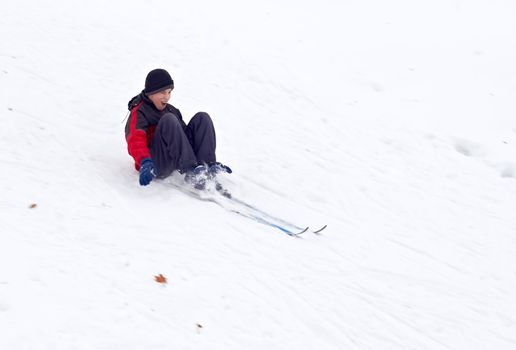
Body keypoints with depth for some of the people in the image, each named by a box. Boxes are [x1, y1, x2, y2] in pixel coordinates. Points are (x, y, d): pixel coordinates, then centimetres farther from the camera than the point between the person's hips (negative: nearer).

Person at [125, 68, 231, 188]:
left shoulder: (171, 110, 23)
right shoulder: (139, 113, 0)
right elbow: (135, 141, -19)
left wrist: (211, 162, 12)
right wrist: (145, 163, -41)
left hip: (176, 160, 7)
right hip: (157, 166, -7)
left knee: (202, 118, -2)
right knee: (168, 120, -28)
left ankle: (208, 167, -20)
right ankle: (190, 172, -39)